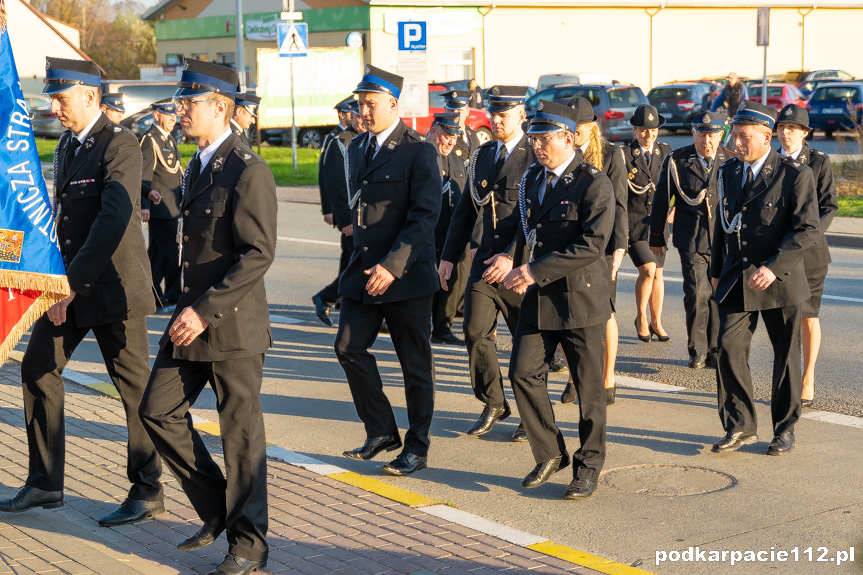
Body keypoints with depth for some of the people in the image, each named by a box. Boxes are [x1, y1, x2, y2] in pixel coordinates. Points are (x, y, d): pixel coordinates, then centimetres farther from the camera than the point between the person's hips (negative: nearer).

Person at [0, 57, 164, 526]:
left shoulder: (119, 145, -15)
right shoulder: (67, 146, 13)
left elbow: (114, 220, -25)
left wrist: (73, 285, -26)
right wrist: (59, 280, 10)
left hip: (113, 286, -9)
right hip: (69, 285, 9)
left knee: (133, 386, 1)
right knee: (38, 369, 7)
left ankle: (147, 492, 13)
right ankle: (44, 483, 18)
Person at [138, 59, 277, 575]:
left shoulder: (249, 171, -15)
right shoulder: (198, 165, 14)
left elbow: (259, 254, -20)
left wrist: (206, 310, -22)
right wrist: (187, 308, 13)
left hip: (233, 321, -9)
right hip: (193, 316, 9)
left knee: (241, 431, 1)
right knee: (159, 411, 8)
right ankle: (217, 509, 23)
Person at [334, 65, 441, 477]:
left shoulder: (419, 151, -11)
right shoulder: (358, 148, 12)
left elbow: (426, 215, -17)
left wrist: (393, 265, -23)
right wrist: (361, 257, 14)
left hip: (405, 273, -7)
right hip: (364, 270, 7)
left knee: (415, 364, 3)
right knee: (349, 347, 3)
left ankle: (417, 448, 16)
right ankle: (381, 432, 18)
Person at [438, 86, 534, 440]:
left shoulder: (536, 158, -7)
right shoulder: (481, 156, 13)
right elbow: (465, 211, 18)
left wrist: (511, 256, -22)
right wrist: (448, 256, 12)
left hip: (521, 264, -5)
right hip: (485, 260, 5)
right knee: (475, 332, -2)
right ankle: (493, 404, 16)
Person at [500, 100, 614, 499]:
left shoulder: (594, 183, -12)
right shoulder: (531, 178, 11)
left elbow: (592, 244, -21)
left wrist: (537, 270, -22)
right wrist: (513, 260, 4)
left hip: (580, 297, -6)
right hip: (538, 299, 6)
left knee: (588, 385, 4)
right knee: (523, 373, -1)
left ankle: (588, 466, 19)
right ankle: (549, 454, 16)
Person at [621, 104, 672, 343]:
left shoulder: (666, 152, 5)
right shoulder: (623, 155, -6)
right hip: (633, 221, -4)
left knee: (657, 274, 8)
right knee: (647, 269, -16)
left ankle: (656, 323, 20)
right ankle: (641, 318, 4)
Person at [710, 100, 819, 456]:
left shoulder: (795, 174, -10)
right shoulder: (728, 172, 9)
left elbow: (808, 229, -15)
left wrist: (773, 267, -23)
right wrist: (716, 270, 16)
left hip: (778, 280, -4)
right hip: (736, 280, 4)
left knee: (786, 356, 7)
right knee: (729, 347, -8)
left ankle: (785, 429, 23)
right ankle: (740, 427, 3)